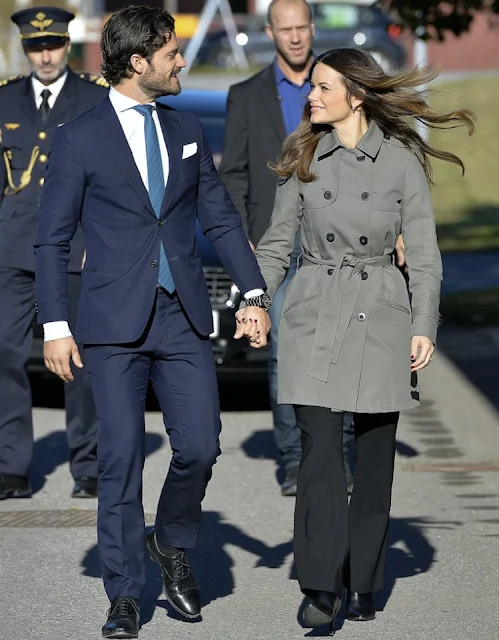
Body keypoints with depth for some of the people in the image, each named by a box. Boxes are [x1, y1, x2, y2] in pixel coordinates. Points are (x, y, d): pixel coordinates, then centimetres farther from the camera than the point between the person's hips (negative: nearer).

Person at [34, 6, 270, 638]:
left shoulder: (186, 130, 11)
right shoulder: (79, 140, -3)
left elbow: (221, 218, 15)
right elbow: (52, 241, -1)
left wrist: (254, 293, 5)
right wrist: (56, 326, -7)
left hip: (184, 321, 4)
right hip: (115, 325, -4)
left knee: (200, 447, -3)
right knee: (120, 460, -1)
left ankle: (172, 544, 26)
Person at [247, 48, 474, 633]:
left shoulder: (402, 160, 0)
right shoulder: (303, 158, 5)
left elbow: (423, 253, 2)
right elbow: (277, 241, 10)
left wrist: (424, 327, -5)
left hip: (380, 318, 0)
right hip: (315, 315, 1)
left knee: (374, 453, 5)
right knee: (319, 449, -10)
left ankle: (363, 583, 17)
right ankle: (321, 586, -8)